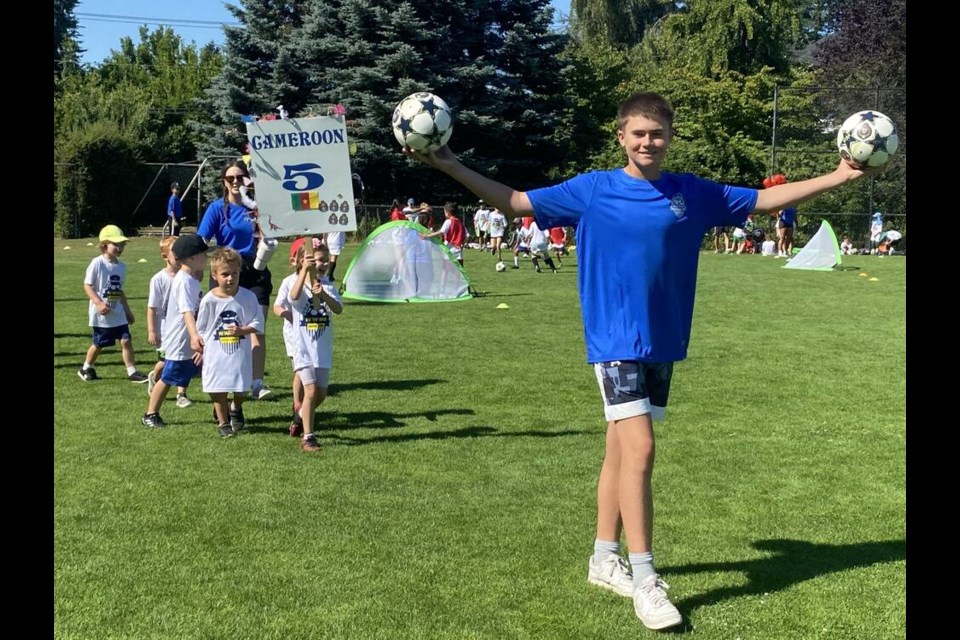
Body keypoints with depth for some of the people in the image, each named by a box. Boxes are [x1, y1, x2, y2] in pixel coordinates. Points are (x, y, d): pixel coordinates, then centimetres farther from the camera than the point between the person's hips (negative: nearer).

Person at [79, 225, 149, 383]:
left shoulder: (121, 266, 6)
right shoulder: (97, 263, -13)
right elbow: (87, 285, -13)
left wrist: (127, 310, 18)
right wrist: (99, 303, -24)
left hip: (118, 312, 5)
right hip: (100, 313, -5)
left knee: (126, 340, -3)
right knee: (99, 344, 8)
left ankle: (132, 372, 0)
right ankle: (86, 369, 31)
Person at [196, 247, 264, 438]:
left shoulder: (248, 297, -7)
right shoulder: (209, 300, -7)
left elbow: (258, 322, -3)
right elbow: (201, 329, 3)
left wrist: (242, 330, -19)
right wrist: (200, 347, 0)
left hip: (240, 352, 0)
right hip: (216, 353, 0)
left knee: (242, 389, 7)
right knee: (219, 390, 6)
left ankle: (236, 409, 41)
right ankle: (223, 423, 25)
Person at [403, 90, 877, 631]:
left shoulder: (694, 194, 3)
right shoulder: (592, 190, -5)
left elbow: (765, 199, 11)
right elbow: (517, 201, 0)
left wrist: (838, 177, 9)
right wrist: (453, 168, -6)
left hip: (664, 343, 4)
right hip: (615, 341, -4)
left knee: (622, 452, 13)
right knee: (640, 450, -13)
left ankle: (605, 559, 27)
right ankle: (645, 580, -3)